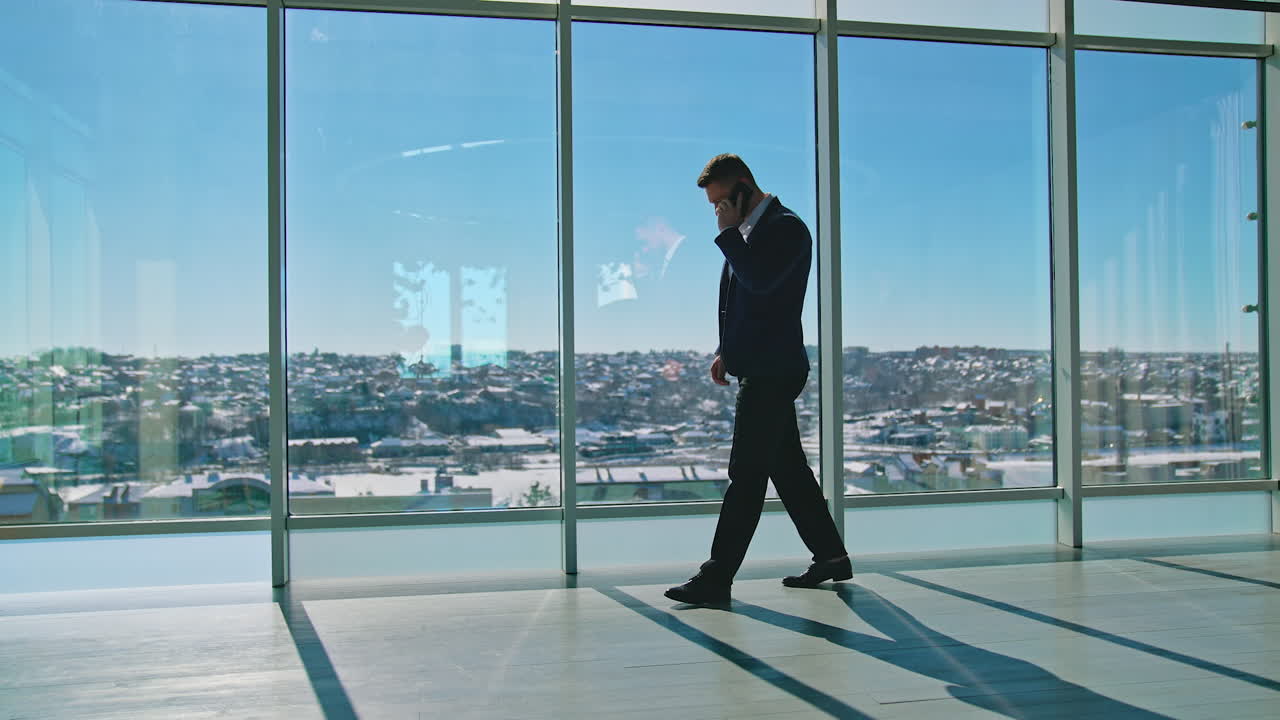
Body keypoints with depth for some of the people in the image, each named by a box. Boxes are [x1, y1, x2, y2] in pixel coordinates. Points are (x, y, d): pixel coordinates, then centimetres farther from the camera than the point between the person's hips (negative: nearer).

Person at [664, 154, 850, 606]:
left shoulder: (788, 228, -11)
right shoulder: (748, 231, 18)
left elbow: (760, 281, -26)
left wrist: (728, 232, -16)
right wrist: (726, 352, 16)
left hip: (773, 372, -10)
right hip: (760, 369, 10)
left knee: (747, 474, -9)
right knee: (787, 467, 14)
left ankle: (717, 578, -7)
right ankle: (830, 557, 24)